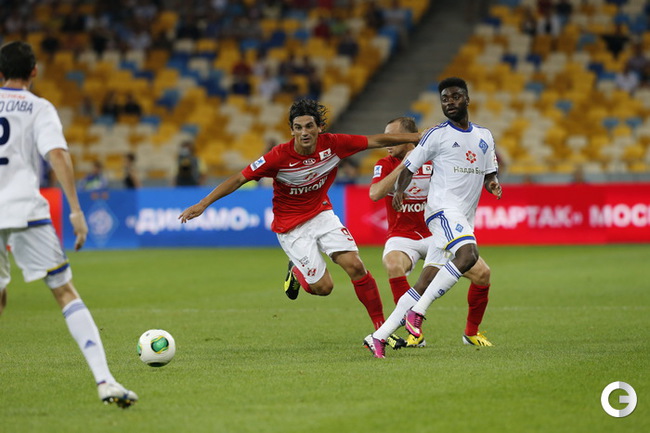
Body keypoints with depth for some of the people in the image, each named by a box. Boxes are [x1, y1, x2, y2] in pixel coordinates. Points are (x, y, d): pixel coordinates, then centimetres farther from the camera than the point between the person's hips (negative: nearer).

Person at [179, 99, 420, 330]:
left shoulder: (332, 144, -14)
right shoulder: (279, 157, -24)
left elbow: (376, 141, -4)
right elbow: (240, 179, -20)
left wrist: (415, 138, -1)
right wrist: (203, 204, -24)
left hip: (322, 214, 3)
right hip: (291, 226, -3)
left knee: (355, 266, -13)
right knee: (323, 286, -8)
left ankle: (381, 326, 0)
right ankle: (296, 272, 28)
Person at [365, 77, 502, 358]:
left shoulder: (484, 136, 17)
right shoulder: (437, 135, 1)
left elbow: (489, 173, 24)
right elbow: (410, 166, 4)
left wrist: (493, 183, 2)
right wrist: (399, 190, -14)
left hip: (464, 219, 6)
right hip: (443, 208, -6)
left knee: (425, 284, 0)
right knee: (468, 254, -32)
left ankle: (380, 336, 3)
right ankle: (417, 312, -28)